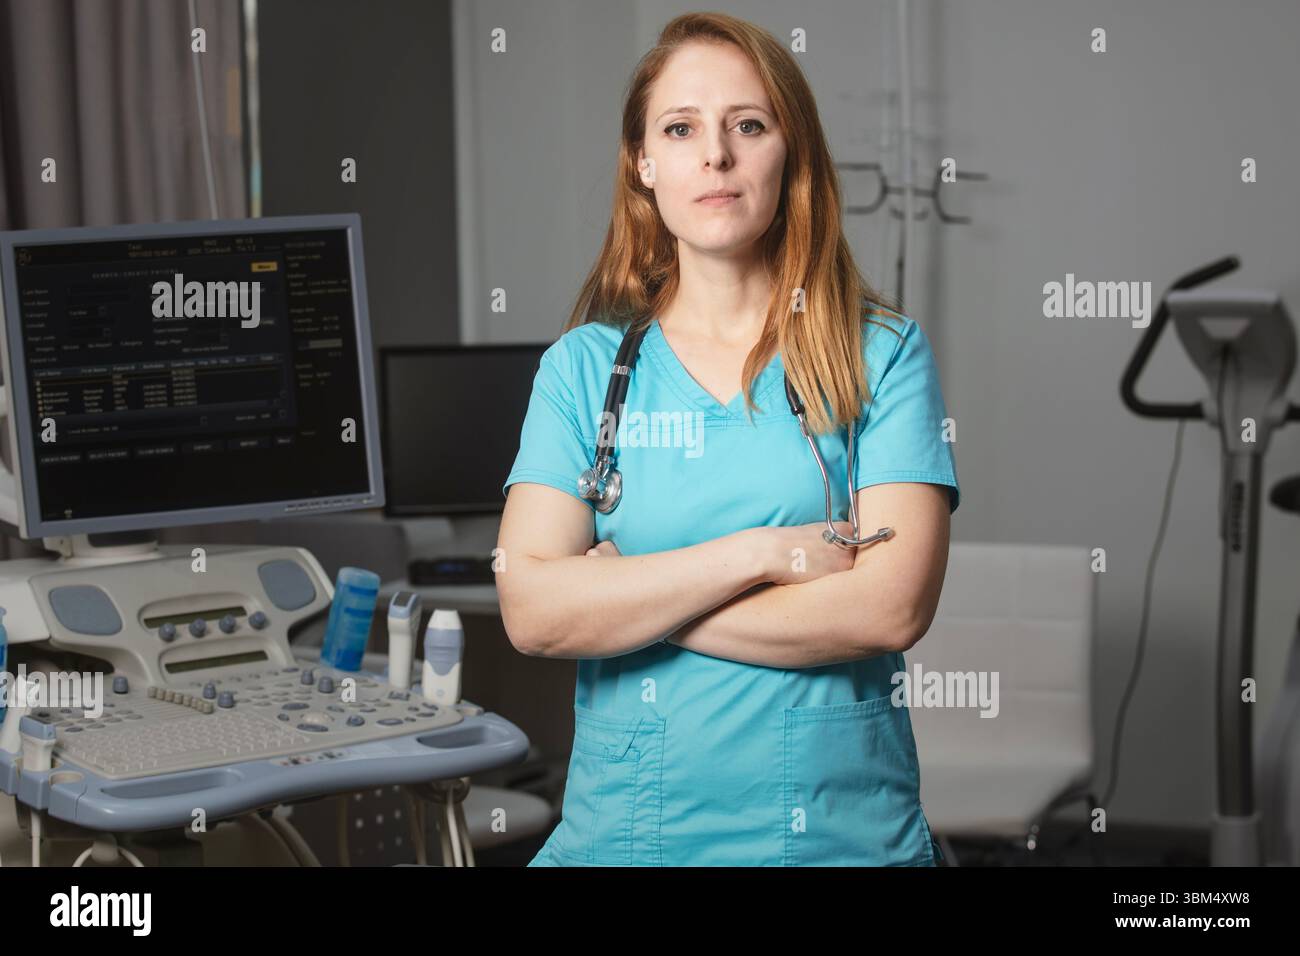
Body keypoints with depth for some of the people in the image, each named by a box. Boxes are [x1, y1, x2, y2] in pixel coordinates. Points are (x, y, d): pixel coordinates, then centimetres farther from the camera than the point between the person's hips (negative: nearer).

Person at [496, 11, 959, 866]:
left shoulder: (881, 354, 1)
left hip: (842, 828, 0)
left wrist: (626, 602, -7)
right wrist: (763, 552, -12)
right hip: (620, 829, 1)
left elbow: (892, 606, -11)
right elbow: (532, 610, -6)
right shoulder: (583, 366, 5)